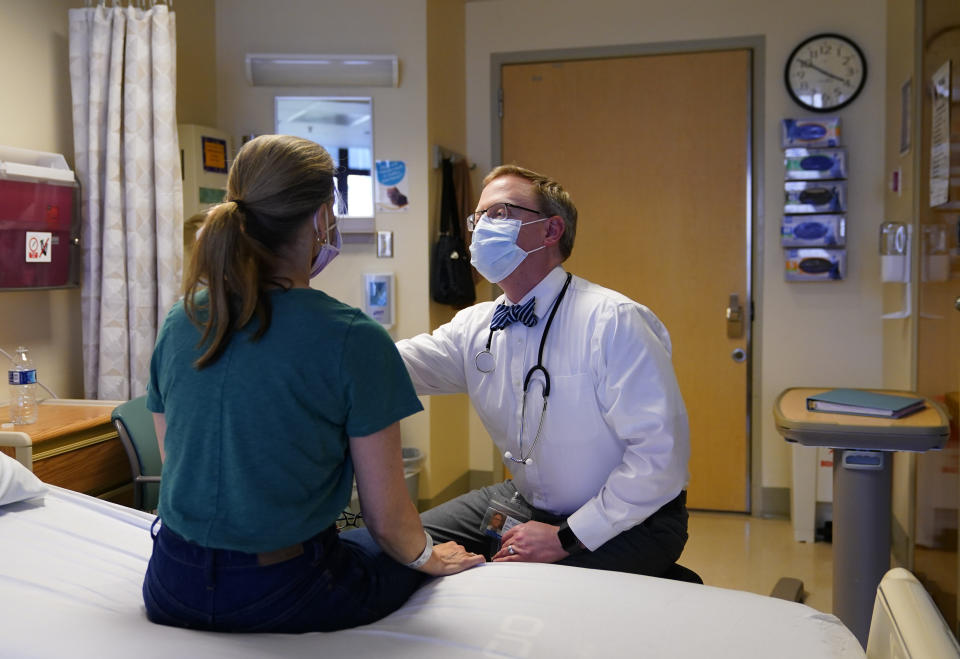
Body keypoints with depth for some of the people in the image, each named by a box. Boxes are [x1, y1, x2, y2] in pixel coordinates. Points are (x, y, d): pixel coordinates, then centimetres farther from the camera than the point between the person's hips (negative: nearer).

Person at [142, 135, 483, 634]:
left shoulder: (180, 321, -3)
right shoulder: (353, 340, -20)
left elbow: (175, 462, 10)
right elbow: (386, 518, -12)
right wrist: (428, 558, 10)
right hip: (281, 598, -6)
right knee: (409, 561, 25)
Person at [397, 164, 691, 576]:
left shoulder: (614, 321, -20)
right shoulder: (473, 327, 0)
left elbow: (660, 452, -23)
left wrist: (569, 538, -22)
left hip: (630, 522, -6)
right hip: (528, 504, 7)